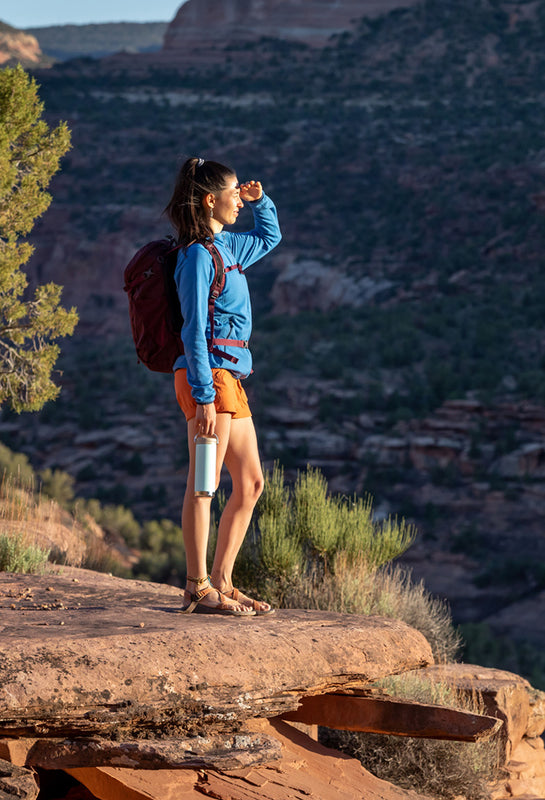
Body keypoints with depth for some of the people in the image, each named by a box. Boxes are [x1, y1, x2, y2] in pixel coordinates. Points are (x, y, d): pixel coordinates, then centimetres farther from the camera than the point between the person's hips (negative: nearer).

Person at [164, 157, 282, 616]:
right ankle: (199, 589, -7)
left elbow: (270, 238, 39)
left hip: (231, 378, 10)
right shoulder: (198, 254, -10)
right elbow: (195, 330, -16)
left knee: (251, 483, 10)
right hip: (208, 374, -10)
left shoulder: (227, 246, 17)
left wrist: (260, 201, 20)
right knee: (204, 484, -9)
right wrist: (205, 396, -20)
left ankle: (221, 582, 14)